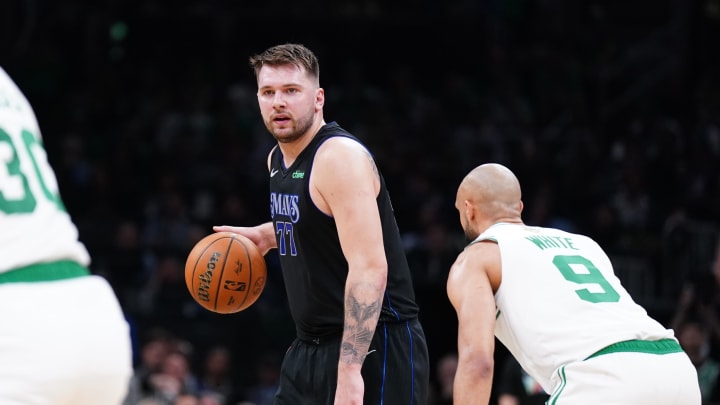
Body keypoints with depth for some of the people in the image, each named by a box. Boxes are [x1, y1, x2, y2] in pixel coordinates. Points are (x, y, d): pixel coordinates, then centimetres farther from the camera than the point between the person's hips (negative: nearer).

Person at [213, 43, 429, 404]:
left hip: (372, 346, -9)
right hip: (312, 345, 9)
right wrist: (267, 235, 17)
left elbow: (370, 268, -27)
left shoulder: (340, 157, -18)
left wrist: (349, 370, -32)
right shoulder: (278, 159, 10)